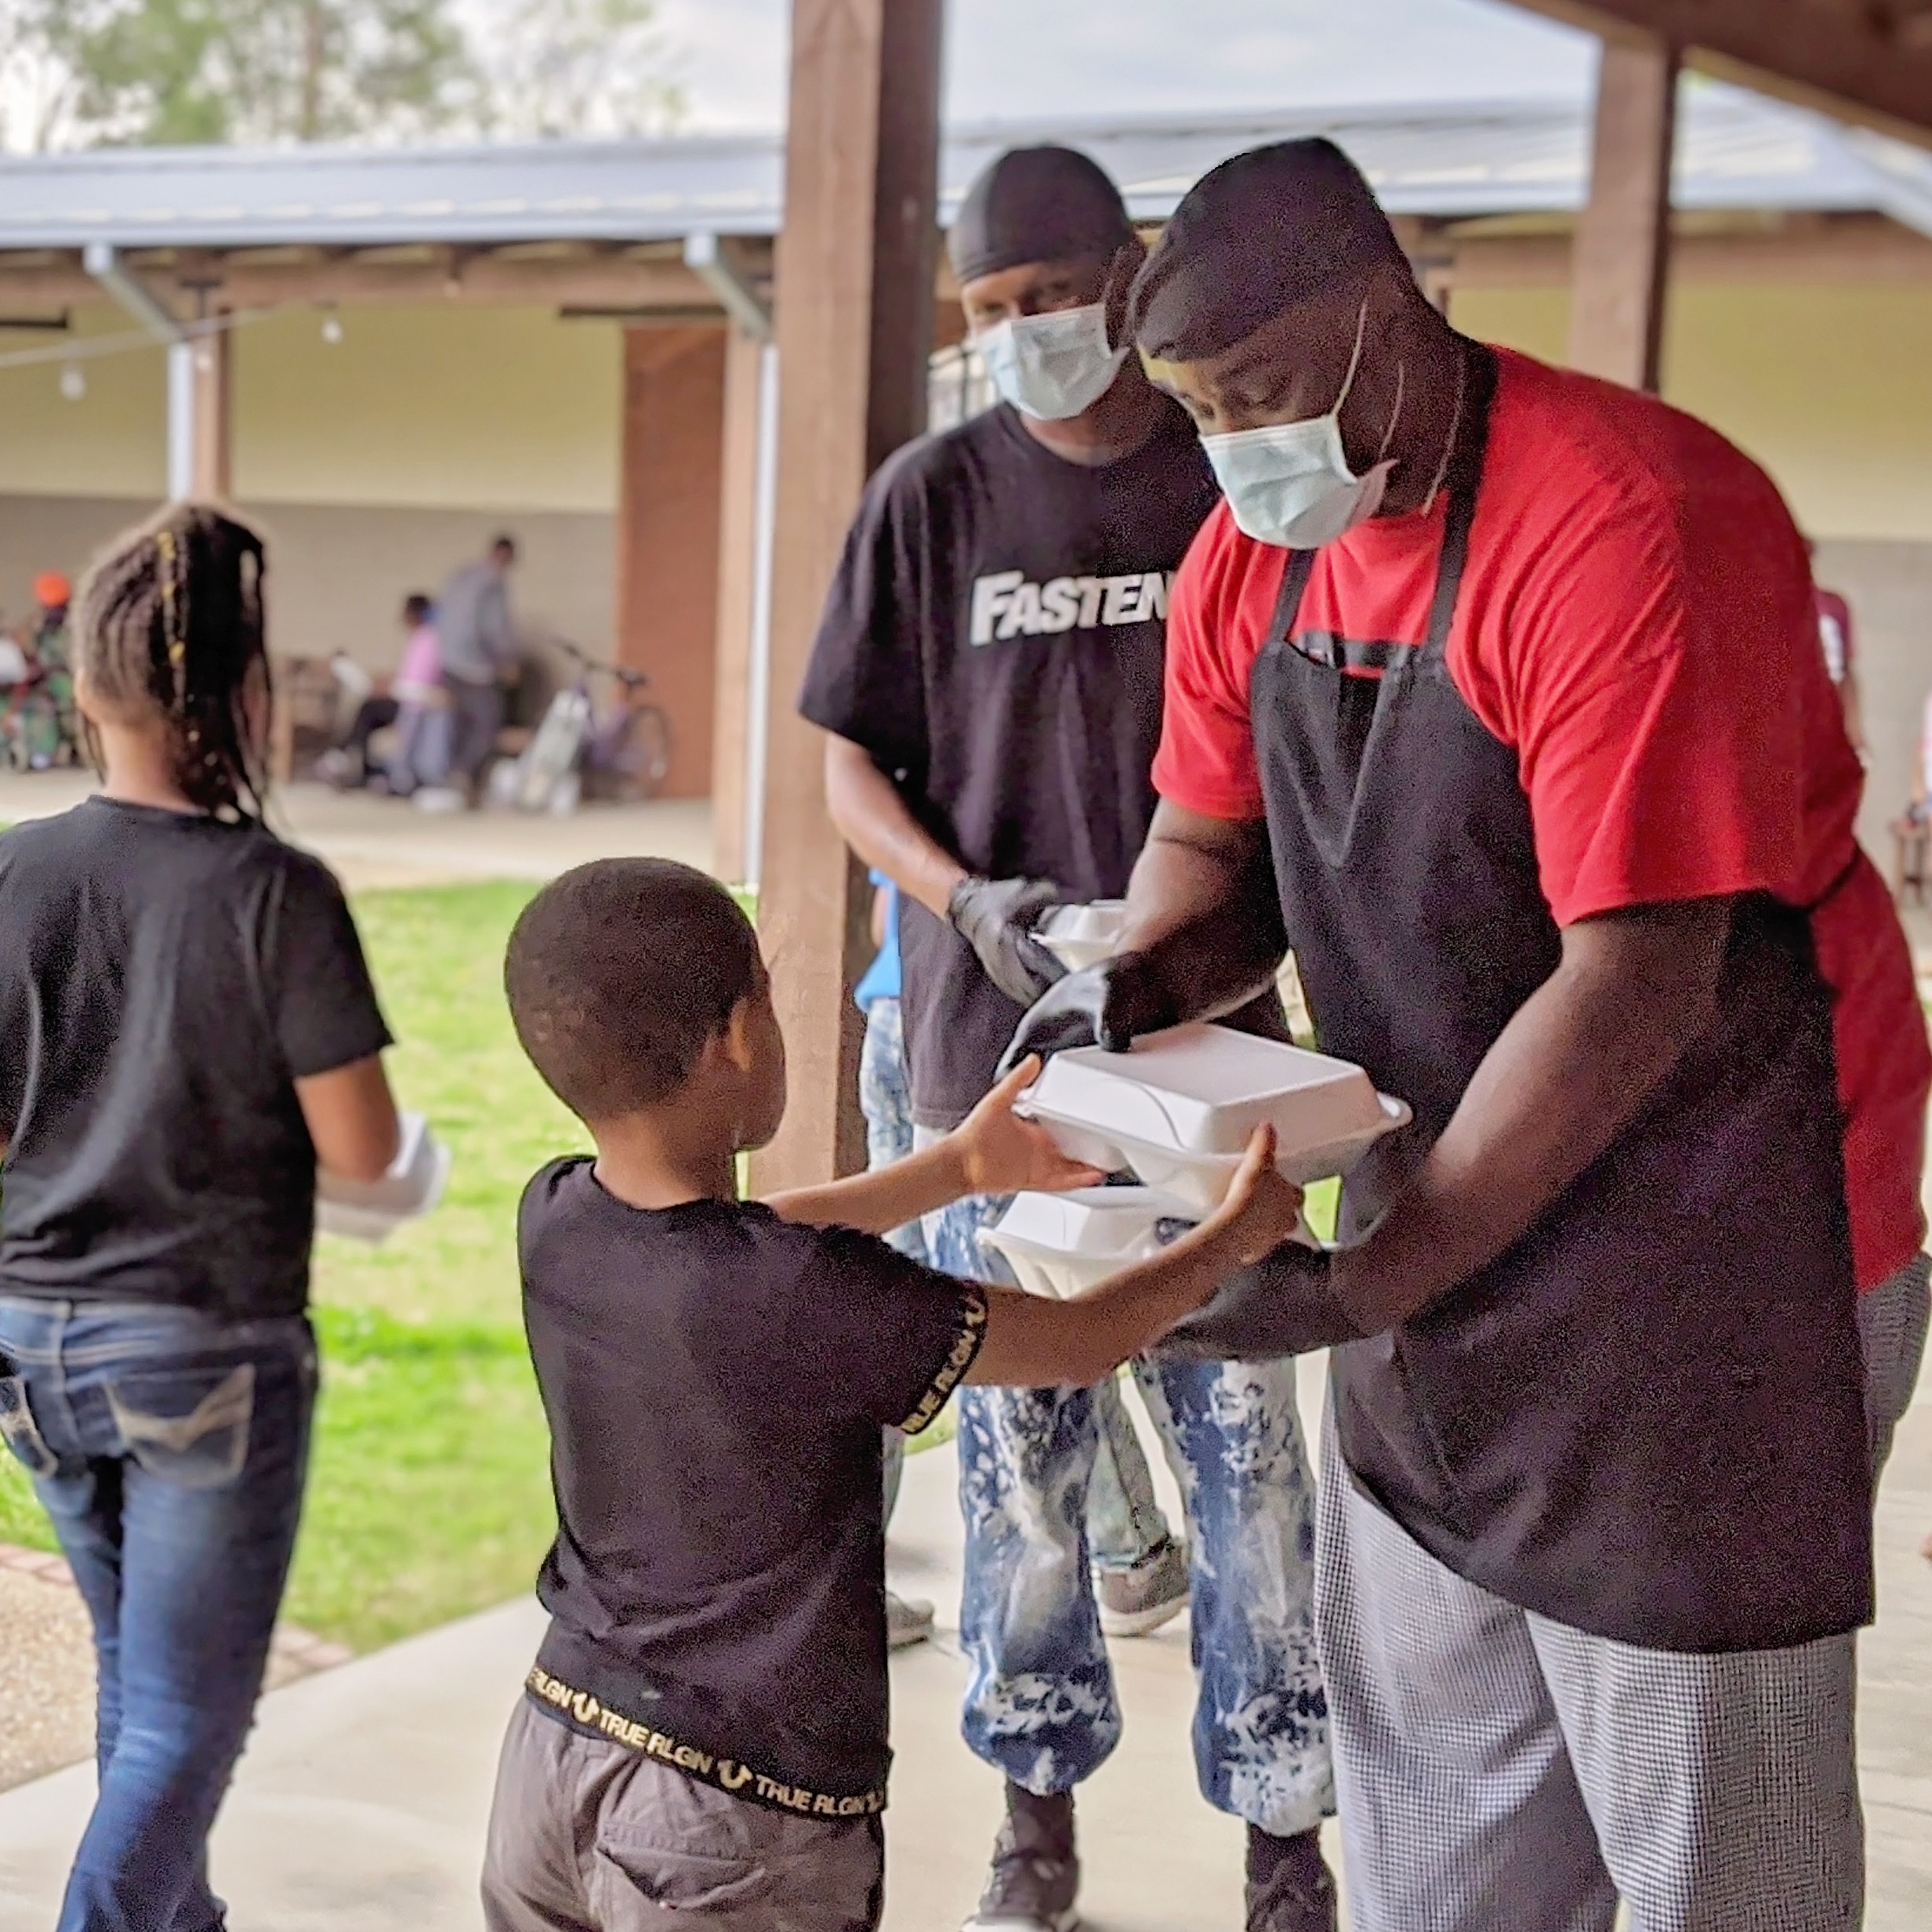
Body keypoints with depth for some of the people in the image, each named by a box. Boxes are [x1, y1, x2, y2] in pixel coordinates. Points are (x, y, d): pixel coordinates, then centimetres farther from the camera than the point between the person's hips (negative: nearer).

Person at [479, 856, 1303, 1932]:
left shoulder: (554, 1221, -6)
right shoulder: (811, 1301, -25)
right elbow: (1085, 1342, -11)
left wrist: (959, 1167, 24)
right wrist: (1239, 1233, 7)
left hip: (554, 1748, 7)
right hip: (742, 1811, -7)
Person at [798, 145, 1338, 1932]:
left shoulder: (1243, 486, 1)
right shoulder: (936, 498, 2)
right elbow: (852, 767, 5)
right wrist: (970, 900, -13)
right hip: (997, 1046, 1)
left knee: (1246, 1438, 1)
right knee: (1021, 1441, 9)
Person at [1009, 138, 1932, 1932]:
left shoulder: (1626, 525, -23)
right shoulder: (1254, 548, 2)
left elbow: (1640, 985, -26)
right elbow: (1213, 852, 12)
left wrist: (1364, 1285, -24)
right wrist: (1128, 991, -11)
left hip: (1708, 1229, -7)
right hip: (1452, 1208, 8)